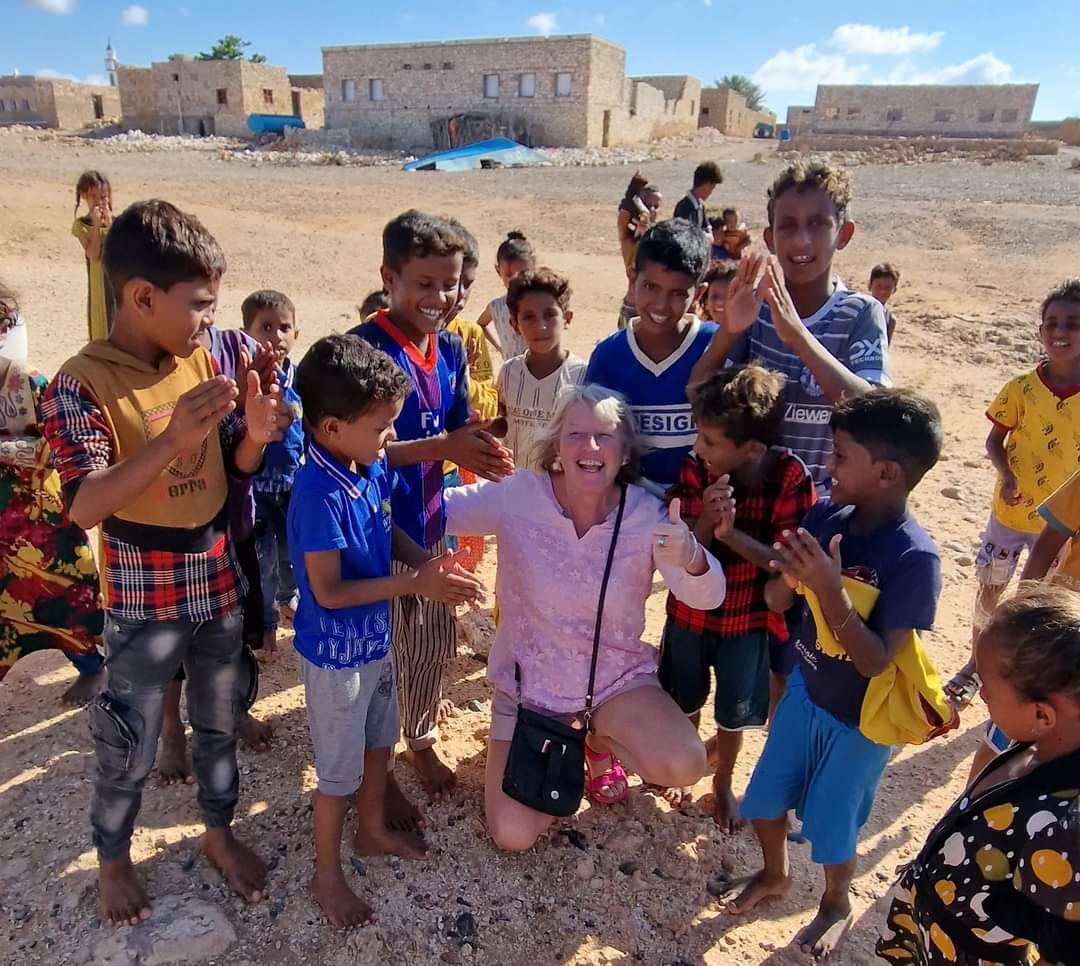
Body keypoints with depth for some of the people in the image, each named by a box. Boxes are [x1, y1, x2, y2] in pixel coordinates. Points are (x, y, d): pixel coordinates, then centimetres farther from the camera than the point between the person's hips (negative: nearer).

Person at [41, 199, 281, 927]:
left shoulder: (203, 362, -2)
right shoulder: (81, 385, -17)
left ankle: (220, 831, 43)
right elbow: (84, 506, -25)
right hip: (144, 600, -4)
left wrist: (255, 434, -18)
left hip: (219, 582, 5)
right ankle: (114, 858, 40)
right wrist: (173, 438, -37)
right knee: (131, 747, 13)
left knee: (221, 721, 20)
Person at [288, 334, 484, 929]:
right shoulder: (319, 494, -30)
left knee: (379, 740, 26)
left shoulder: (373, 467, -7)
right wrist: (415, 584, -27)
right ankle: (327, 875, 36)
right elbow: (329, 593, -26)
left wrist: (429, 562, -9)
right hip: (336, 651, -7)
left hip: (374, 637, 7)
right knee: (339, 768, 12)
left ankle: (373, 830, 51)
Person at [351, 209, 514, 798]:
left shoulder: (451, 350, 2)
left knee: (434, 644, 19)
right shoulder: (364, 348, -18)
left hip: (431, 522, 6)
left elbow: (457, 431, 7)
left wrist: (483, 453, -15)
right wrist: (443, 447, -28)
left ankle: (421, 740, 43)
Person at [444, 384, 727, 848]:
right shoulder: (517, 497, -19)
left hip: (616, 675, 1)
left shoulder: (647, 514, -18)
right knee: (513, 836, -5)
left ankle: (600, 742, 12)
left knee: (684, 766, -23)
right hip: (528, 682, 0)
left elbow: (708, 597, -25)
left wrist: (688, 558, -48)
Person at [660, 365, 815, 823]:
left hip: (749, 618, -1)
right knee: (685, 703, 23)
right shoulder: (694, 467, -19)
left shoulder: (790, 476, -22)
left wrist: (732, 533, -35)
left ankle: (723, 784, 48)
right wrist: (706, 520, -36)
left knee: (733, 715, 19)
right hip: (691, 610, 2)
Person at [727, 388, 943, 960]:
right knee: (763, 799, 17)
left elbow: (880, 665, -28)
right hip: (805, 690, 5)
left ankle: (837, 905, 46)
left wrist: (831, 592, -39)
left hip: (861, 719, -5)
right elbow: (777, 604, -6)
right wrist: (789, 575, -28)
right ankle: (774, 874, 48)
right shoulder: (825, 517, -13)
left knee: (830, 827, 14)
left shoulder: (914, 558, -27)